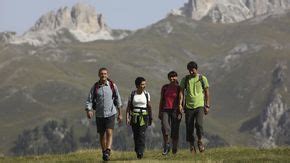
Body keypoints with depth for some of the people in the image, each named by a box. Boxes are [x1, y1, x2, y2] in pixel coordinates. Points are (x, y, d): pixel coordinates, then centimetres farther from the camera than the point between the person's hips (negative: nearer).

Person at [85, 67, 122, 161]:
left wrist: (120, 114, 10)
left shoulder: (112, 86, -2)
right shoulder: (95, 87, -2)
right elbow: (89, 100, -3)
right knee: (102, 135, 9)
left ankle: (107, 152, -25)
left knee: (109, 133, -16)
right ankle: (104, 153, 23)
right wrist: (88, 111, -22)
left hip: (110, 114, -2)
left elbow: (118, 99, 7)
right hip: (99, 114, 2)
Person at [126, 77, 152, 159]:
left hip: (144, 117, -1)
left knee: (141, 135, -14)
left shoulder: (146, 94, 3)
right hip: (134, 117, 1)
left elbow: (149, 107, 10)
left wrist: (150, 118, 13)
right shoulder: (132, 94, 2)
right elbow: (128, 107, 0)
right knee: (136, 135, 5)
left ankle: (140, 153, -18)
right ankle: (137, 151, 21)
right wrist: (127, 117, -10)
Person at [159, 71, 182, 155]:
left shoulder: (179, 88, 3)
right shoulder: (164, 87, 11)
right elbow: (161, 100, 15)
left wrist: (180, 112, -10)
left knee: (175, 131, -1)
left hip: (175, 110, -1)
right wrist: (160, 112, 11)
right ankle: (166, 146, -6)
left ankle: (174, 149, 11)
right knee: (164, 127, -19)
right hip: (166, 110, 1)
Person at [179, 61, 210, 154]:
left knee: (199, 124, -19)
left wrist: (207, 106, 4)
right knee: (189, 127, 1)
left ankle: (199, 141, 3)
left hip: (200, 105, -2)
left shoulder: (202, 79, 5)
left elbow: (206, 92, 9)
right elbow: (181, 92, 3)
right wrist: (180, 104, -11)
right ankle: (191, 145, 14)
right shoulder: (185, 79, 7)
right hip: (189, 106, 2)